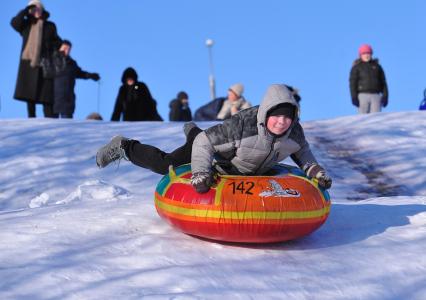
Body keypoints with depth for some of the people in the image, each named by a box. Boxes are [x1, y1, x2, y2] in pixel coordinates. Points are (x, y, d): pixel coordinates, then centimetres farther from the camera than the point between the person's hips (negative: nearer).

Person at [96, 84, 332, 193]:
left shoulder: (294, 131, -24)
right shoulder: (243, 125, -42)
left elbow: (302, 153, 0)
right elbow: (205, 143, -37)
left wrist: (316, 171, -14)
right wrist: (201, 173, -49)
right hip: (218, 164, -6)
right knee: (165, 165, 4)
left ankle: (193, 132, 57)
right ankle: (124, 147, 24)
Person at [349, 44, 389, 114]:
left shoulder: (376, 66, 15)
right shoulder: (356, 67, 6)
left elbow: (383, 82, 14)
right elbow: (352, 83, 0)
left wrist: (385, 96, 6)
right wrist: (354, 97, -10)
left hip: (376, 95, 2)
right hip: (363, 95, -2)